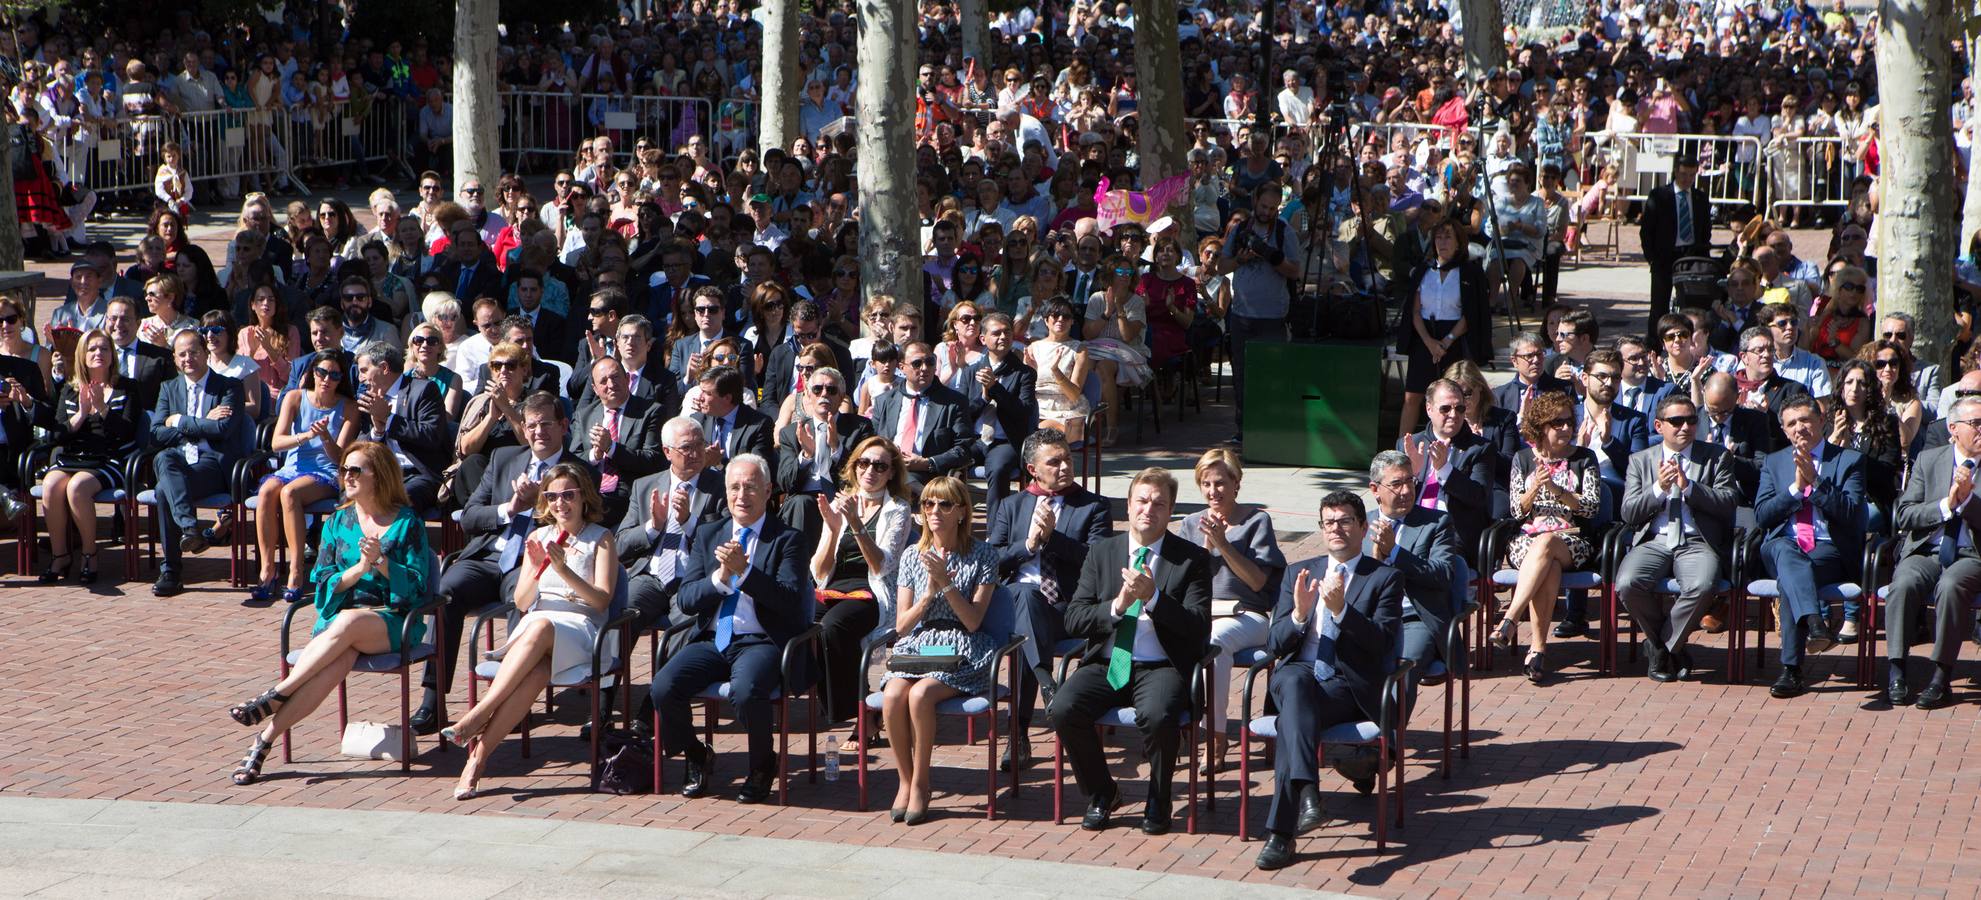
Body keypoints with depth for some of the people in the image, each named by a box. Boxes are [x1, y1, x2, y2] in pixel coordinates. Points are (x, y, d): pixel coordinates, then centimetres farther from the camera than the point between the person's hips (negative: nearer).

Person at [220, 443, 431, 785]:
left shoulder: (407, 522, 6)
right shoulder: (338, 522, 16)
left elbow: (417, 586, -2)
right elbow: (323, 584, 7)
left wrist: (382, 563, -18)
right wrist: (359, 568, -11)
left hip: (393, 622, -2)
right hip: (340, 616, 2)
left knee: (348, 622, -38)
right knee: (341, 657, -35)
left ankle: (276, 696, -33)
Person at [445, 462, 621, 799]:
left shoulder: (601, 538, 11)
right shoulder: (539, 536, 22)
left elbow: (602, 600, -1)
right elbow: (521, 602, 15)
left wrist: (563, 569, -14)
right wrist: (537, 568, -5)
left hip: (579, 629, -2)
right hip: (533, 624, 2)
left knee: (540, 628, -40)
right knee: (537, 671, -36)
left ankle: (478, 716, -43)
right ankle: (479, 752, -43)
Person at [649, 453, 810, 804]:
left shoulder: (786, 539, 3)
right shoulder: (708, 535, 16)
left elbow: (791, 601, -10)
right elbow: (684, 601, 7)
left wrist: (744, 571, -20)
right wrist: (721, 577, -11)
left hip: (759, 641, -4)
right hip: (712, 640, 4)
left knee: (746, 691, -36)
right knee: (663, 687, -23)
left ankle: (762, 765, -5)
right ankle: (697, 758, 6)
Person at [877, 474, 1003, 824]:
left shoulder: (983, 555, 1)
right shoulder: (912, 557, 11)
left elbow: (973, 621, -6)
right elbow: (902, 624, 7)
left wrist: (946, 583, -16)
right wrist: (930, 592, -8)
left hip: (962, 653, -3)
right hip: (916, 645, 3)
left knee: (920, 695, -33)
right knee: (893, 695, -30)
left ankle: (920, 784, -16)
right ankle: (906, 780, -12)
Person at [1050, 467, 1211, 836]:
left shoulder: (1192, 559, 5)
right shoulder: (1102, 553, 13)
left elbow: (1199, 628, -6)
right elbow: (1073, 620, 5)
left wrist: (1153, 598, -19)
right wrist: (1117, 605, -13)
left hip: (1161, 667, -3)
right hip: (1106, 664, 3)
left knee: (1157, 716, -35)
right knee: (1063, 708, -25)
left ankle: (1158, 803, -6)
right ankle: (1101, 795, 0)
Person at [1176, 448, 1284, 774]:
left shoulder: (1256, 520, 7)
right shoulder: (1191, 523, 19)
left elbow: (1258, 580, -3)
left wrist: (1223, 543, -9)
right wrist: (1207, 545, -3)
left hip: (1244, 614, -3)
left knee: (1213, 640, -39)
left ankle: (1215, 736, -31)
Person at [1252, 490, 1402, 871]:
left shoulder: (1385, 578, 9)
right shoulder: (1298, 573, 20)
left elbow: (1382, 642, -7)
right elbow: (1276, 644, 11)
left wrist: (1340, 610, -20)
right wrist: (1299, 613, -10)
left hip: (1348, 687, -2)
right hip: (1294, 677, 2)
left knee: (1293, 719, -34)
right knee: (1295, 681, -36)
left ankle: (1280, 832, -40)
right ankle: (1307, 794, -54)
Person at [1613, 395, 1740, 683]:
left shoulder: (1716, 457, 14)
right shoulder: (1640, 460, 18)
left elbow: (1729, 503, 0)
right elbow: (1628, 514, 8)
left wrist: (1688, 486, -11)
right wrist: (1659, 488, -8)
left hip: (1697, 543, -1)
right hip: (1654, 542, 1)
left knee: (1701, 586, -35)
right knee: (1627, 584, -30)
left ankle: (1662, 647, -11)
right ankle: (1671, 648, -4)